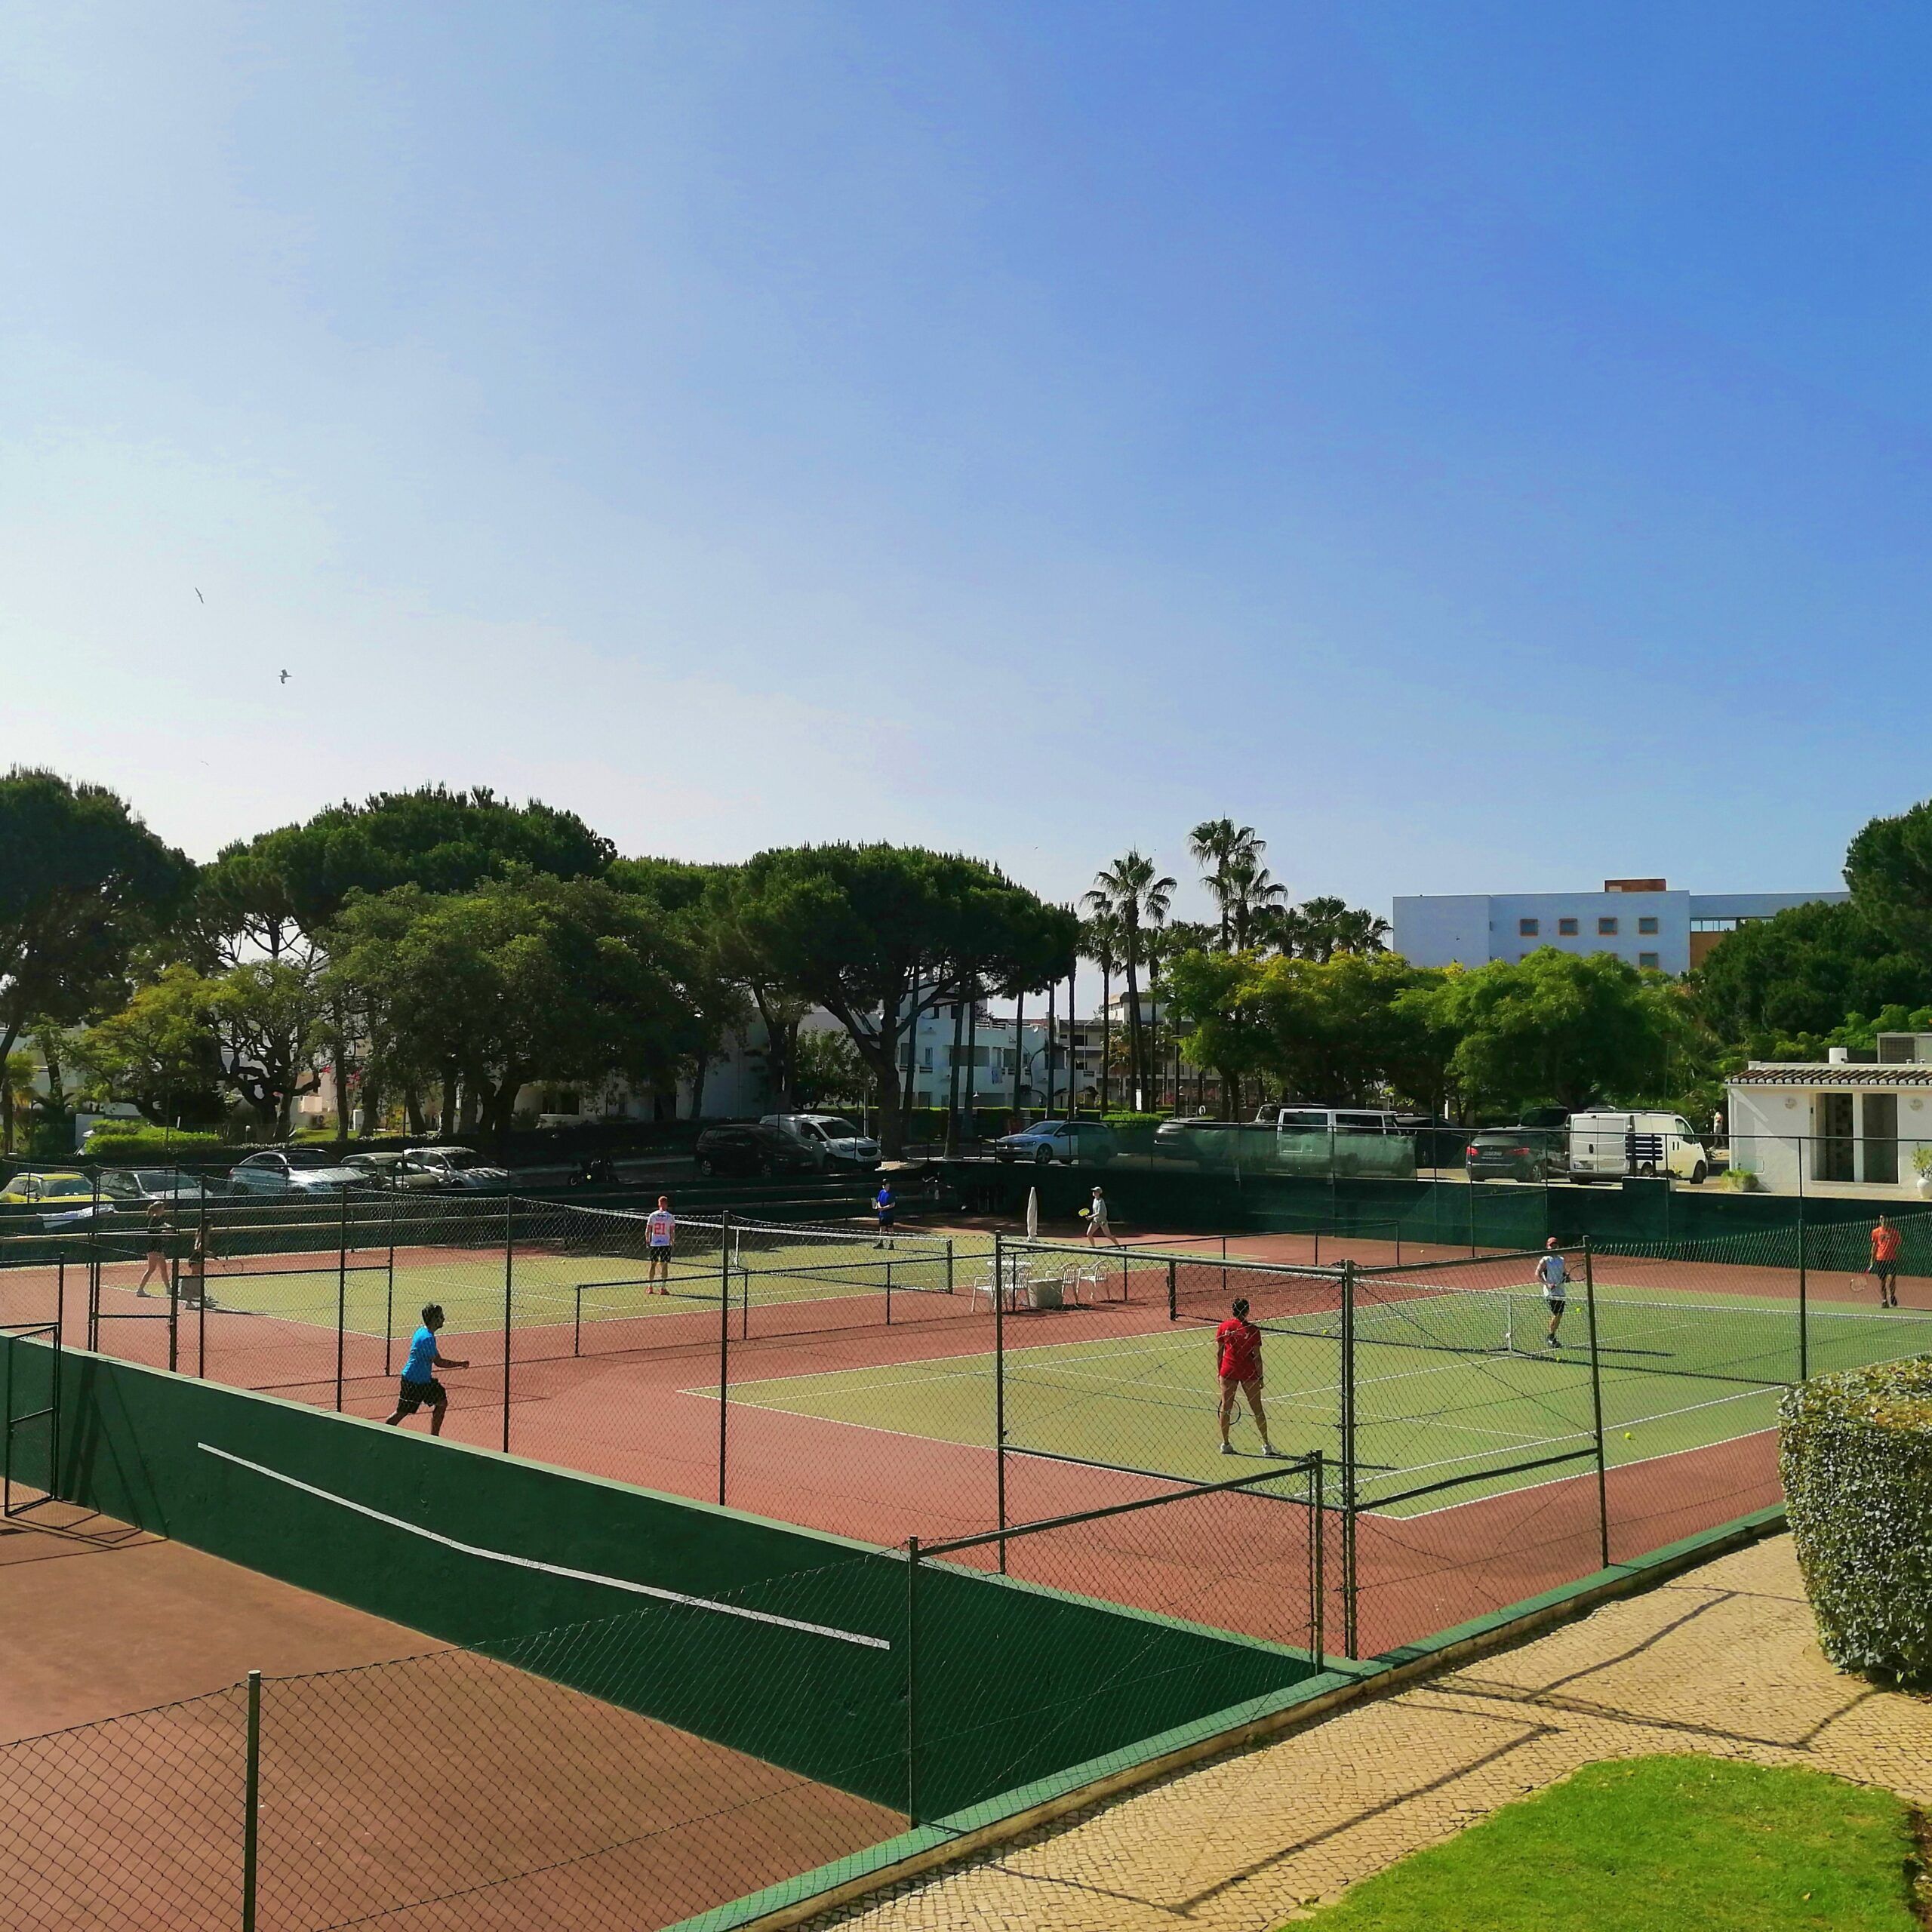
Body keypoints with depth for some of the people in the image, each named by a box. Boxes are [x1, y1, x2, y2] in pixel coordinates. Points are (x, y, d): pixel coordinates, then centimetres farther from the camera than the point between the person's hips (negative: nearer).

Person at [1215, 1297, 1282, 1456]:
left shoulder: (1223, 1327, -1)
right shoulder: (1252, 1330, -9)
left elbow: (1218, 1353, 2)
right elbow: (1257, 1356, -7)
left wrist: (1220, 1372, 12)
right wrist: (1260, 1377, 1)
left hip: (1228, 1371, 2)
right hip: (1249, 1373, -2)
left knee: (1226, 1407, 10)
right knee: (1257, 1408, 7)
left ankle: (1225, 1444, 15)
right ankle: (1266, 1445, 12)